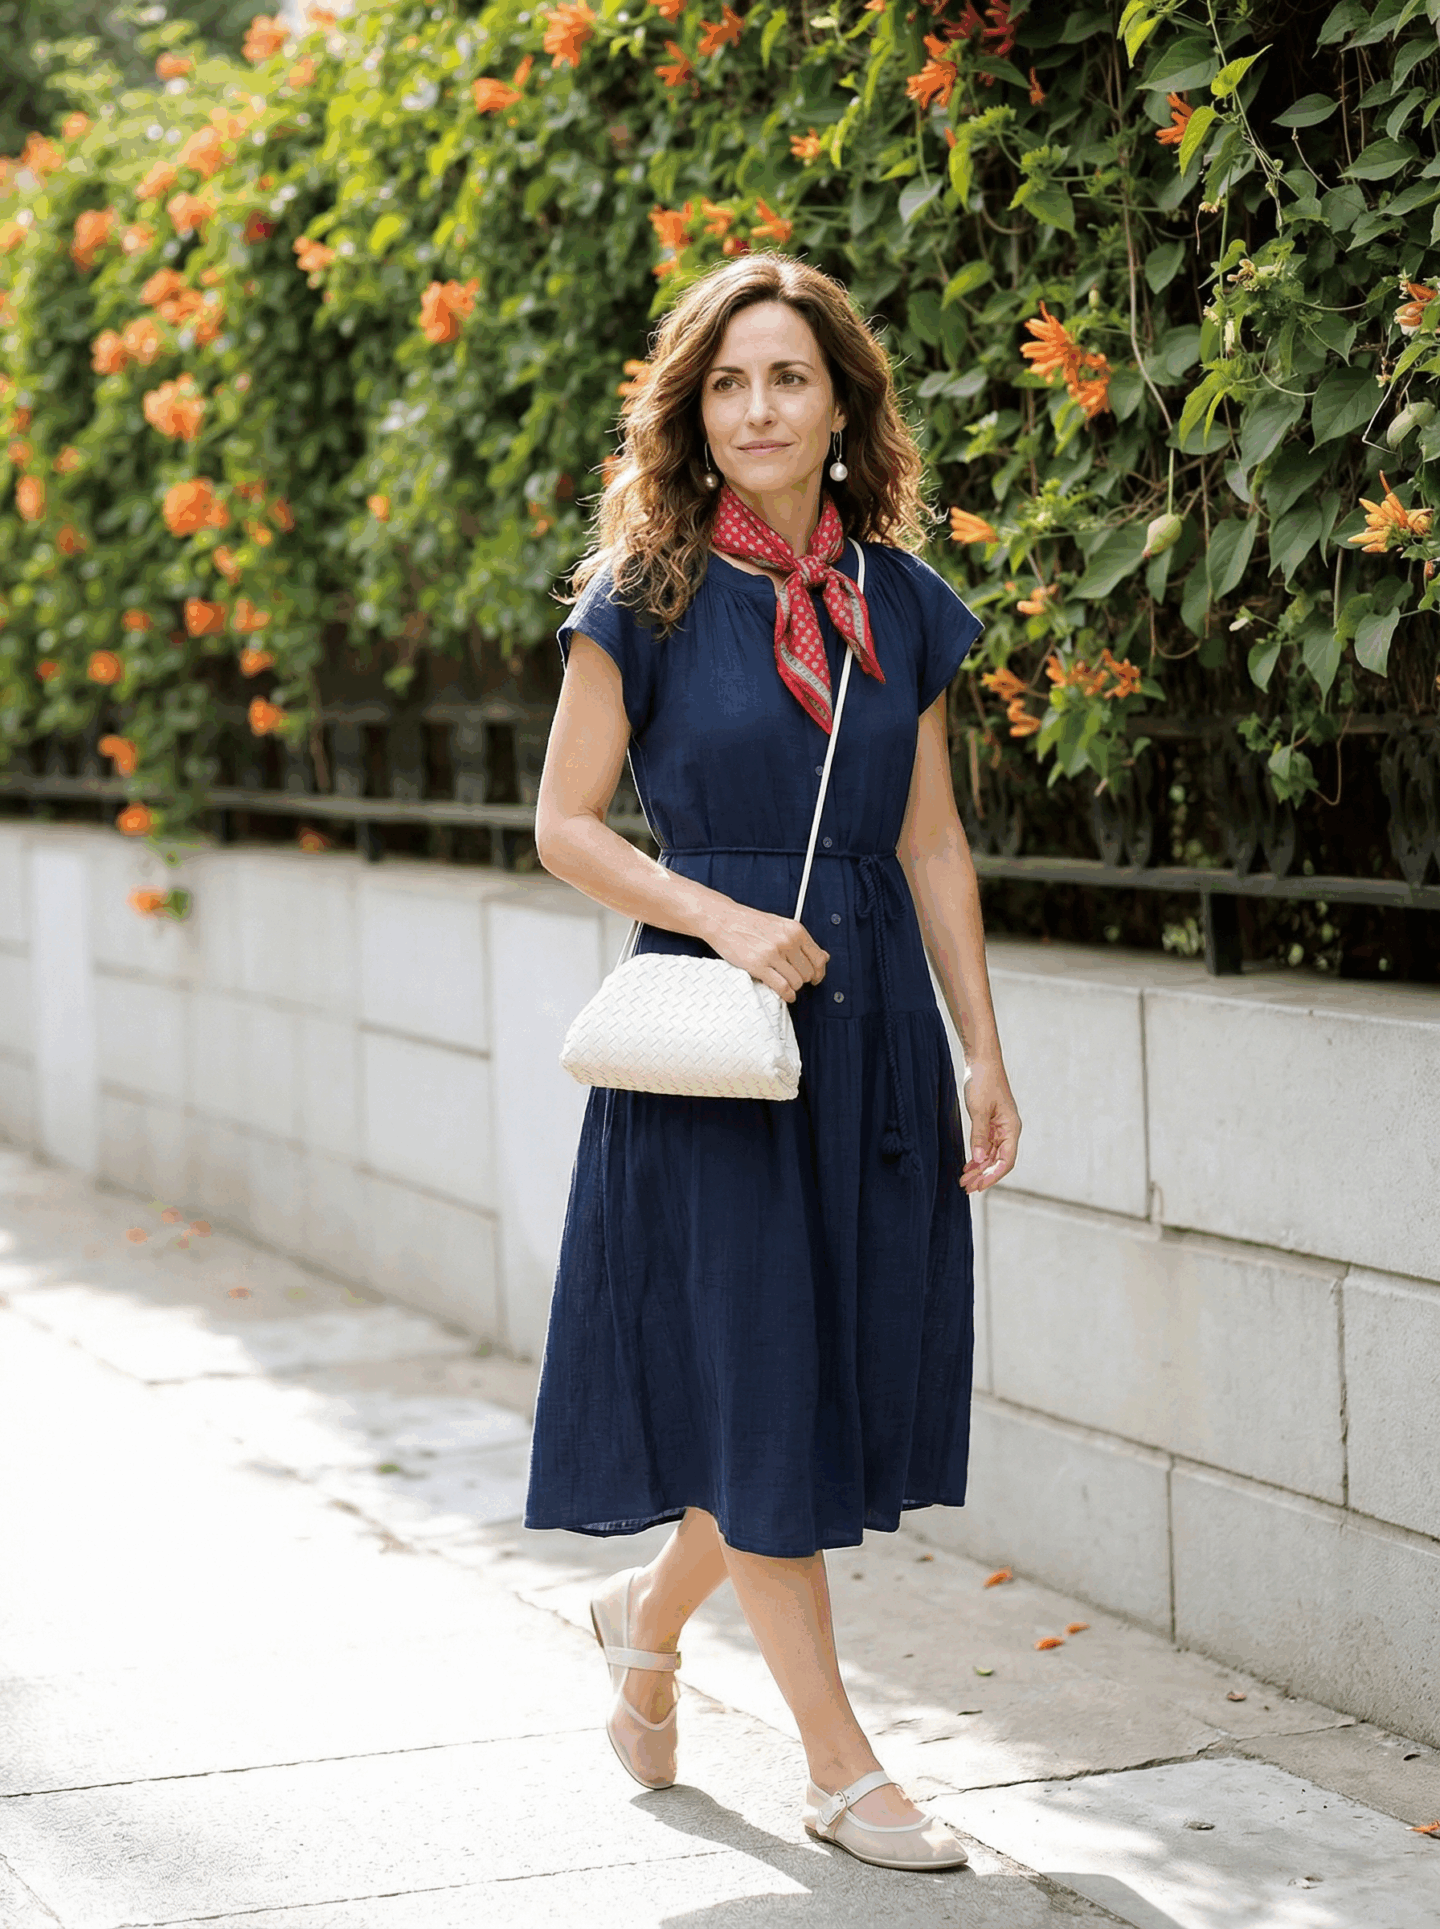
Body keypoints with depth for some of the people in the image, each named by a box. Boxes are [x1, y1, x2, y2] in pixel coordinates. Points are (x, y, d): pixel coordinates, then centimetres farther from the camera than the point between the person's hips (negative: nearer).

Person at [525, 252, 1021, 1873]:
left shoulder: (900, 602, 7)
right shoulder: (644, 599, -5)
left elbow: (932, 844, 10)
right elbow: (565, 826, -2)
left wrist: (984, 1055, 8)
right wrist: (724, 918, -16)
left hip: (877, 1017, 4)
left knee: (853, 1367, 7)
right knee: (756, 1381, 0)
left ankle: (650, 1612, 34)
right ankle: (839, 1767, 12)